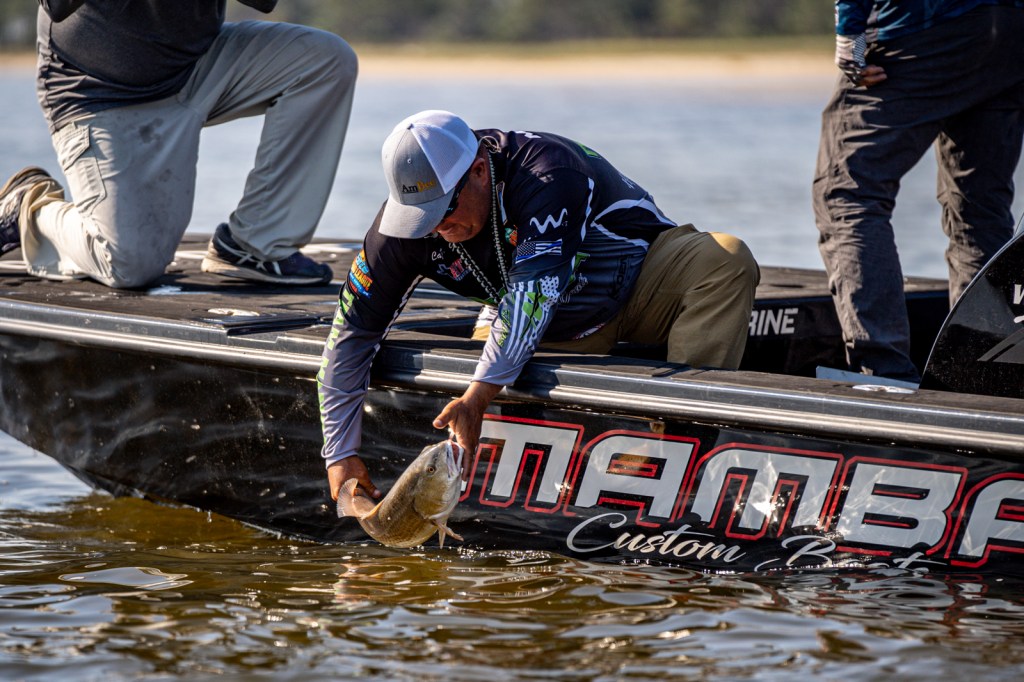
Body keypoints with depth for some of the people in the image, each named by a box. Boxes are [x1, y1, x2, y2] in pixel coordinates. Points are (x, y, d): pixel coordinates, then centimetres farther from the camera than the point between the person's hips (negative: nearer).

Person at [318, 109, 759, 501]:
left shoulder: (547, 173, -36)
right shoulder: (405, 227, -18)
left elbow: (533, 289, -46)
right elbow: (351, 335, -13)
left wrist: (478, 396, -54)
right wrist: (340, 453, -17)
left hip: (640, 281, -4)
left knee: (723, 262, -34)